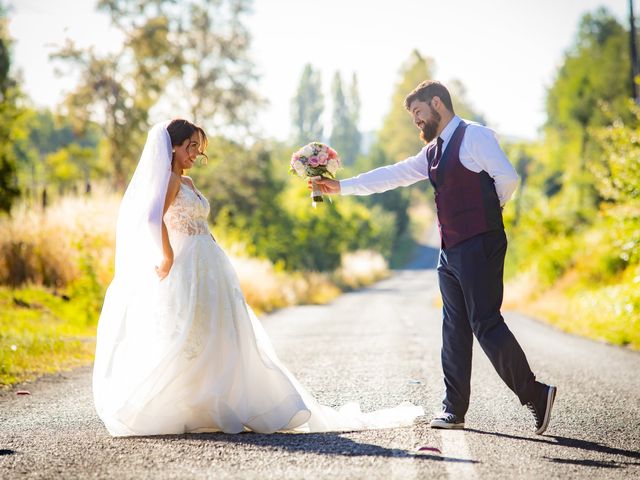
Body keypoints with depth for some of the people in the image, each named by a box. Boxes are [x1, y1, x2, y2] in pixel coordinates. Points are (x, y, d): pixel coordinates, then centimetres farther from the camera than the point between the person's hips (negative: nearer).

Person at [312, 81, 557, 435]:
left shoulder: (474, 136, -7)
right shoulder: (432, 152, 19)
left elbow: (507, 176, -15)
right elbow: (392, 175, 21)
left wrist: (488, 210, 1)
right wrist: (341, 187, 19)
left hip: (480, 245, -9)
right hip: (450, 250, 9)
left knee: (486, 325, -11)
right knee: (455, 330, 8)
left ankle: (535, 395, -3)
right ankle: (454, 409, 12)